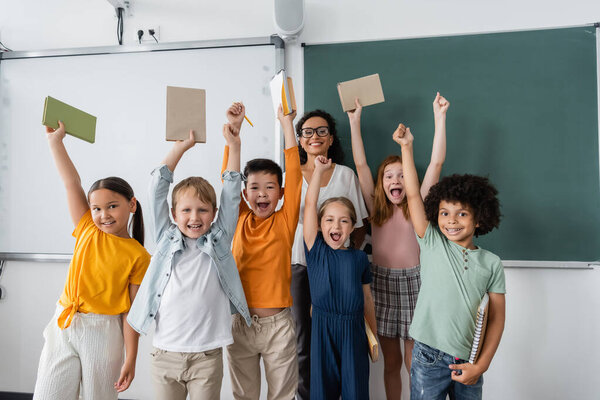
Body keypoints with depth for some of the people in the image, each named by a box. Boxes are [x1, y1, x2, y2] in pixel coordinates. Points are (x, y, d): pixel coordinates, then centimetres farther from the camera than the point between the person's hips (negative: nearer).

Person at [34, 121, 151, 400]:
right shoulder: (88, 231, 2)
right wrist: (55, 139, -5)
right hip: (63, 325, 4)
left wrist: (130, 359, -11)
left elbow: (132, 310, -11)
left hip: (103, 332, -4)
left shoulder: (138, 257, -10)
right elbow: (72, 183, -3)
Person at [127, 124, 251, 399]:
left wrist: (234, 146, -1)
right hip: (165, 353, 1)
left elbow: (231, 193, 0)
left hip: (207, 355, -1)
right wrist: (180, 147, 4)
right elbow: (158, 188, 2)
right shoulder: (167, 239, 4)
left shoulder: (219, 240, 3)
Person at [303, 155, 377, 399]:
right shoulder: (316, 250, -2)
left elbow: (367, 298, 10)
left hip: (354, 331, 1)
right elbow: (310, 205, -9)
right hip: (322, 330, -1)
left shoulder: (359, 258, 3)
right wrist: (319, 169, -10)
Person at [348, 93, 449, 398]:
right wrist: (355, 120, 0)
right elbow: (361, 164, 1)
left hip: (412, 282, -2)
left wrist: (439, 116, -10)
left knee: (413, 361, 3)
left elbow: (436, 163, -7)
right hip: (381, 282, 2)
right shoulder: (376, 209, 4)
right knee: (390, 361, 13)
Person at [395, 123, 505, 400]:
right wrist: (406, 146, -5)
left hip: (469, 362, 2)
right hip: (429, 357, -1)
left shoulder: (491, 263, 3)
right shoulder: (432, 244, 0)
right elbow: (413, 194, -5)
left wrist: (481, 365, -3)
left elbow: (496, 317, 4)